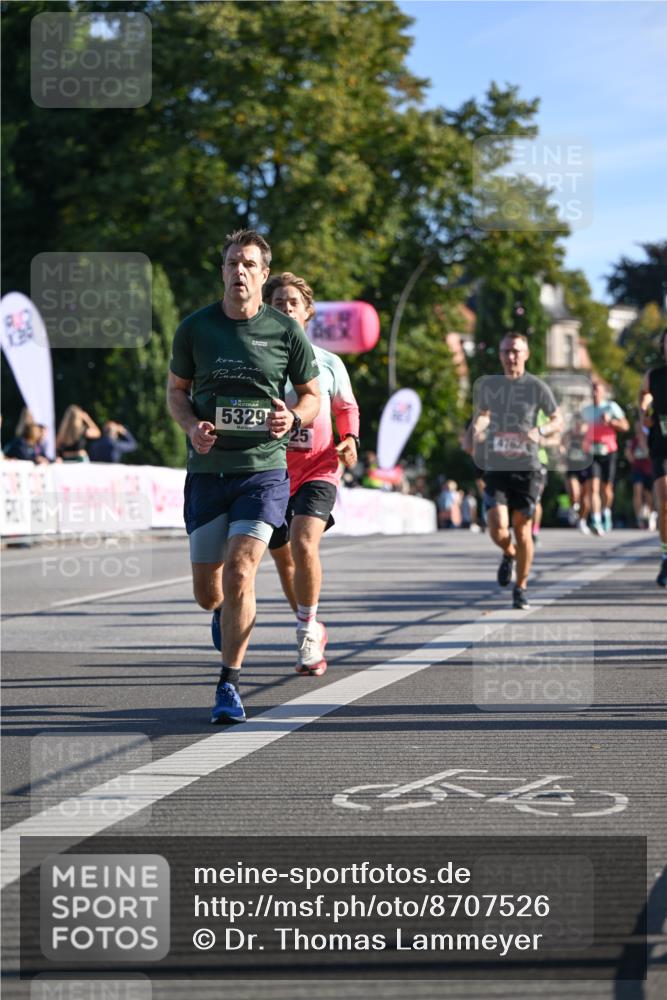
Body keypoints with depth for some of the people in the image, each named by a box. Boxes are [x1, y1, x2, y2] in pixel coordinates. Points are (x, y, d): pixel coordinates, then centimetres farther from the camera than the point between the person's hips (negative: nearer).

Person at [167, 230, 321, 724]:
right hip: (207, 471, 2)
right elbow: (176, 389, 14)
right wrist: (192, 425, -7)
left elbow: (313, 395, 10)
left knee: (239, 573, -17)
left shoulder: (286, 331, -1)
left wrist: (293, 419, -12)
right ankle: (228, 613, 46)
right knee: (208, 593, 7)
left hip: (264, 468, -2)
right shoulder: (195, 328, 2)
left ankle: (229, 684, -3)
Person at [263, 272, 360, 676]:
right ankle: (314, 633, 34)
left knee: (303, 542, -25)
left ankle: (308, 630, -12)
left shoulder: (329, 363, 2)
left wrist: (350, 440, -1)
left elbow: (347, 407, 17)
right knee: (284, 559, 13)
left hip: (318, 470, -2)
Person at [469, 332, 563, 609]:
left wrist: (540, 431, -16)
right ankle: (509, 555, 24)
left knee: (522, 528, -1)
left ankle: (520, 589, 17)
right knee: (498, 530, -13)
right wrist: (476, 433, 4)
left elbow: (558, 421, 4)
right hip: (496, 468, 1)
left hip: (527, 467, -1)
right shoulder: (486, 384, 7)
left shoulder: (537, 387, 0)